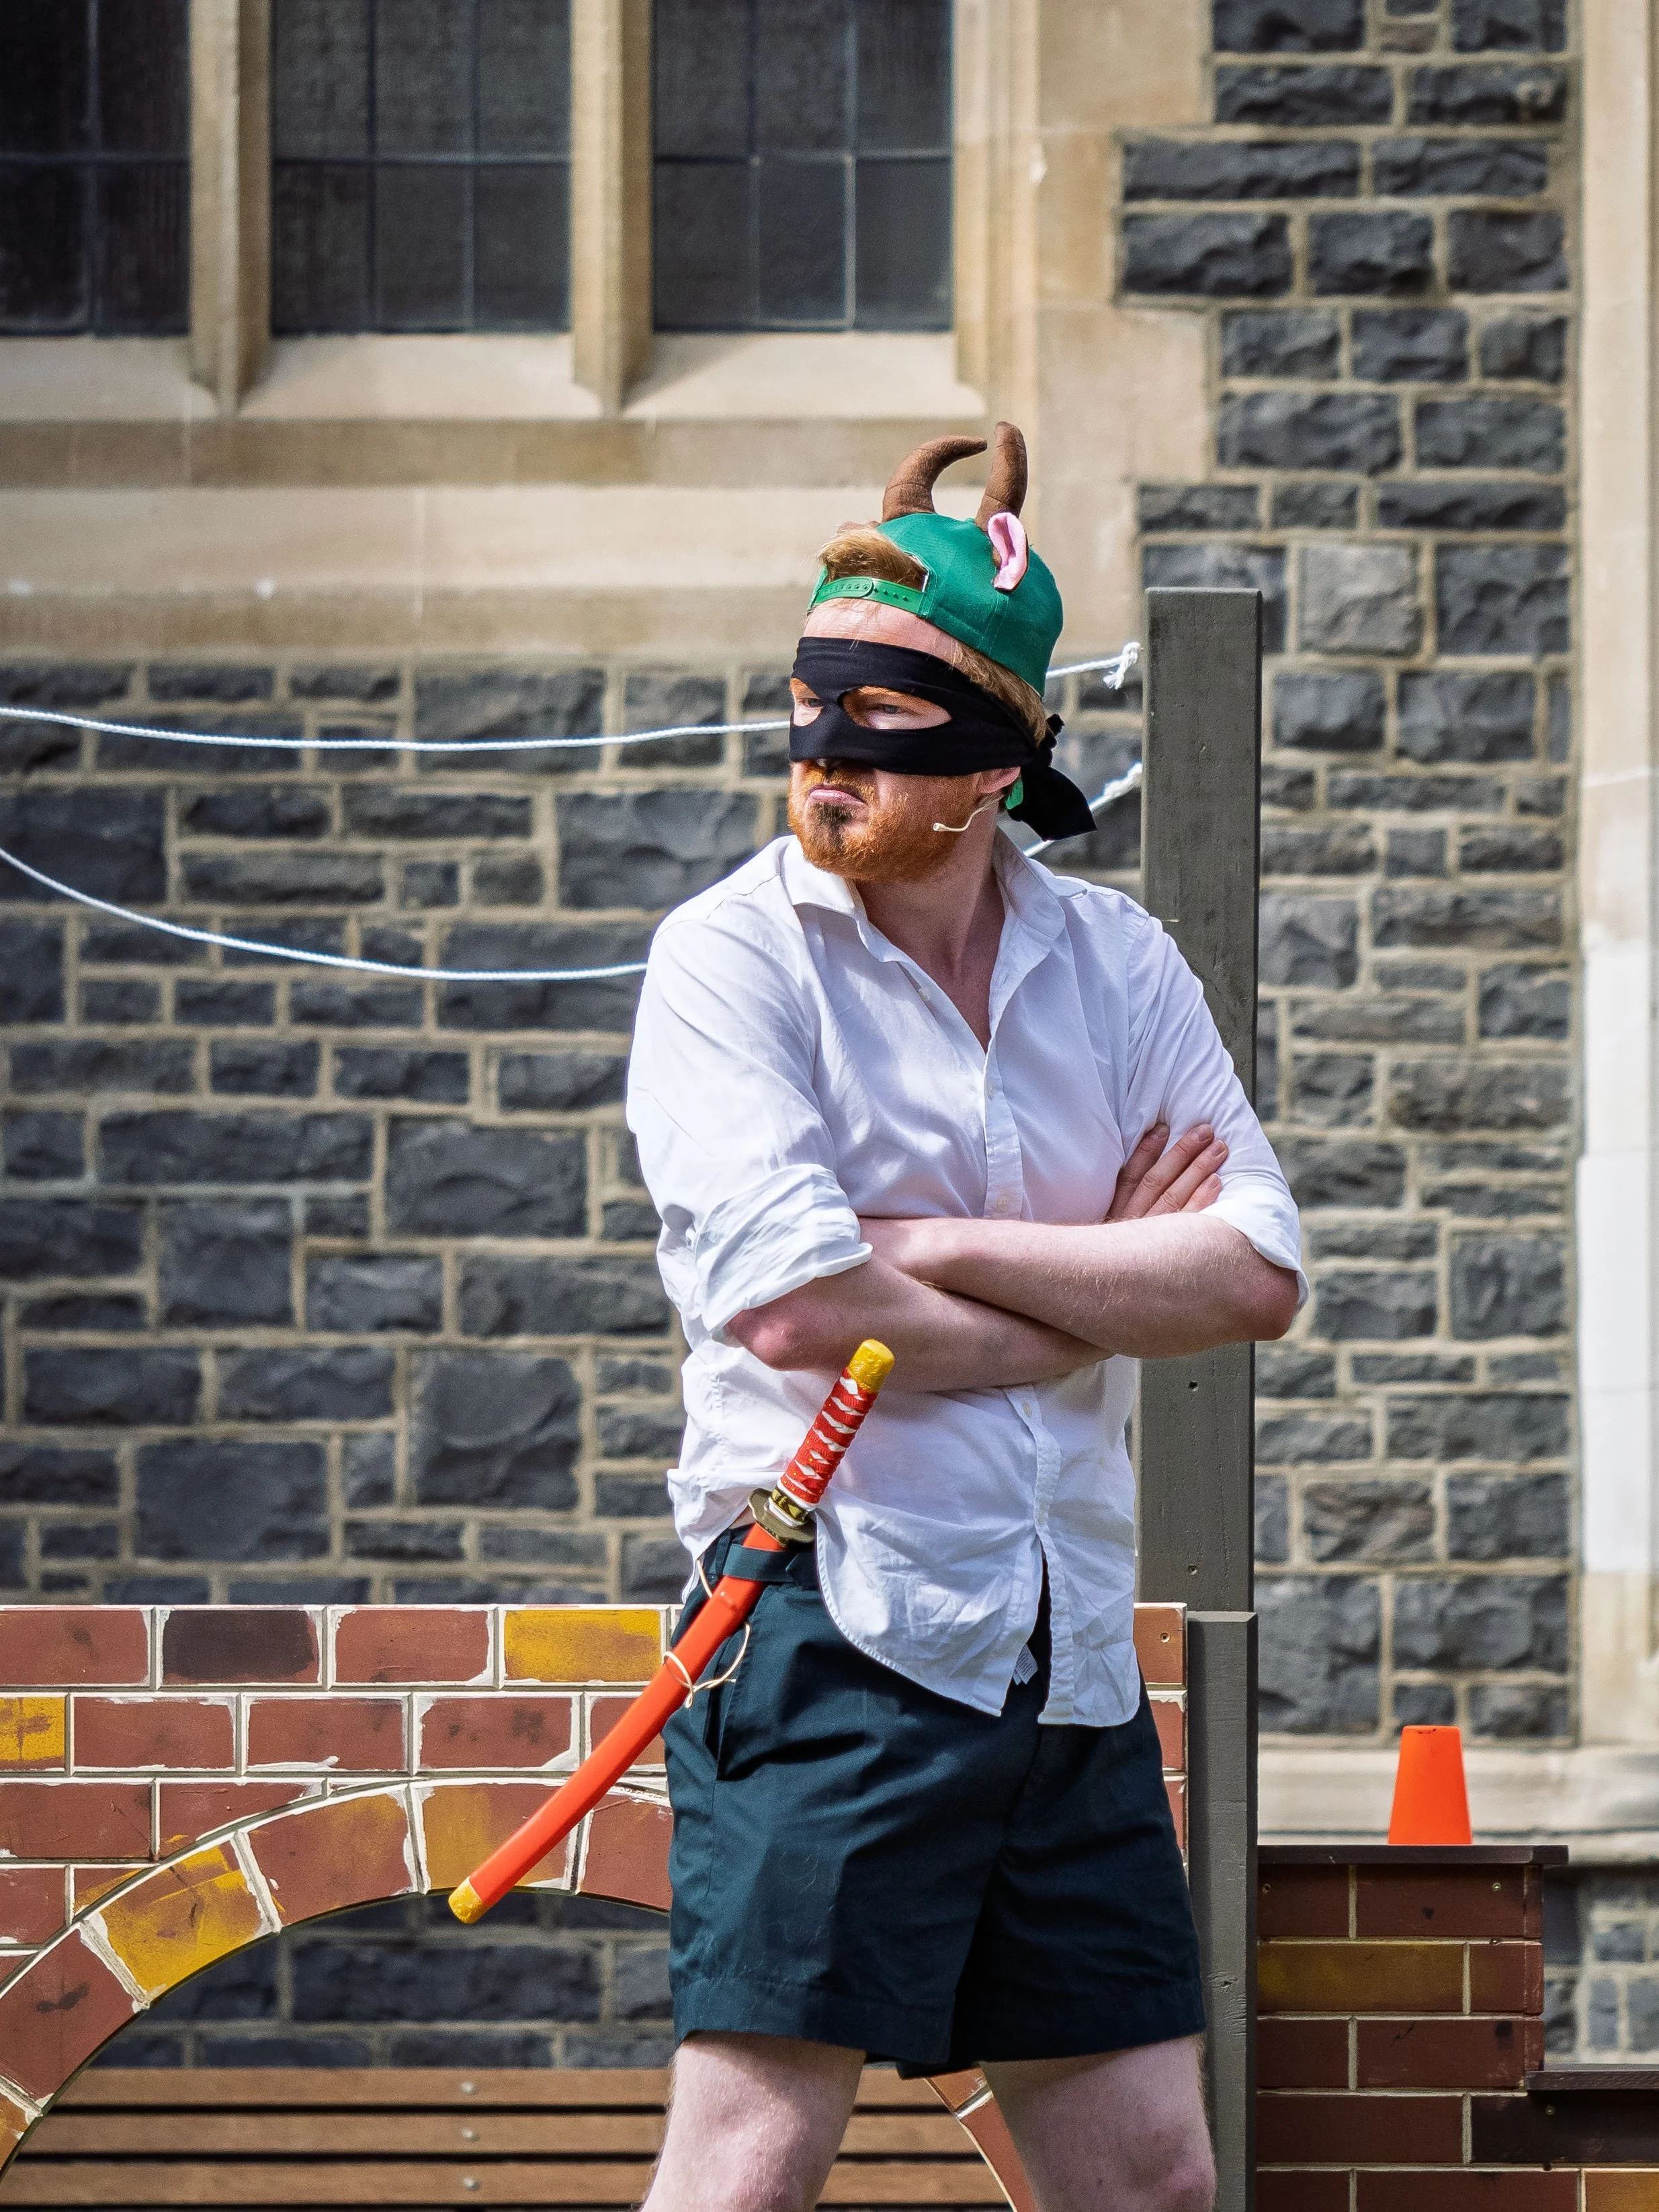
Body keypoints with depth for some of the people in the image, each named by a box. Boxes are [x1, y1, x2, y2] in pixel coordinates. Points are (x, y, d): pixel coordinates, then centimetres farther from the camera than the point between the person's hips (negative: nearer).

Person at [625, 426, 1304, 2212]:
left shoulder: (1114, 963, 11)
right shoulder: (733, 955, -2)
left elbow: (1257, 1277, -1)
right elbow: (792, 1307, -15)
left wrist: (943, 1247, -9)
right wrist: (1105, 1294, -4)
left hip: (1070, 1647, 5)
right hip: (833, 1619, -5)